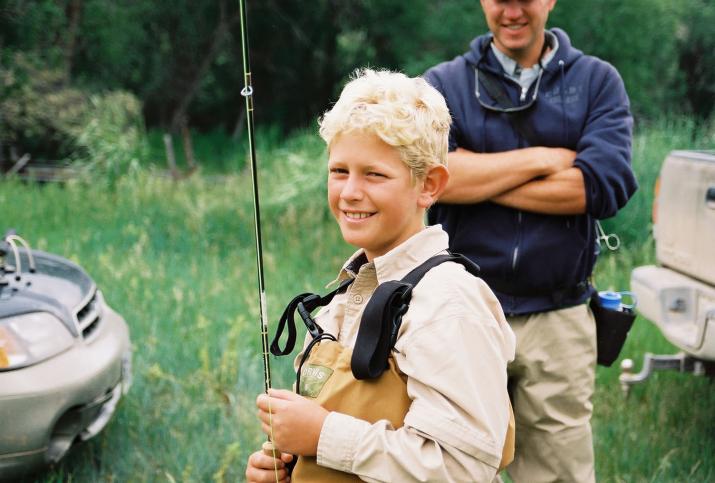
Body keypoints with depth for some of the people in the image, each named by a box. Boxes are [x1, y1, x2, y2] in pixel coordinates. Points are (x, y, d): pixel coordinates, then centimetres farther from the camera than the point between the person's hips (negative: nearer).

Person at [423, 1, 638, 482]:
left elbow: (605, 183, -11)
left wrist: (474, 176, -10)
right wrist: (542, 158, -11)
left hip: (558, 320, 0)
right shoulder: (444, 83, 4)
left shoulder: (597, 81, 5)